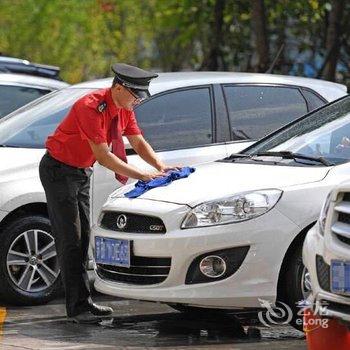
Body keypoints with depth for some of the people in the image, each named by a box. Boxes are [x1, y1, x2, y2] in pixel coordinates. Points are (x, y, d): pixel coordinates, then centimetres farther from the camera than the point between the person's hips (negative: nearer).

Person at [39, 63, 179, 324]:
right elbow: (103, 156, -32)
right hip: (58, 171, -9)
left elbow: (138, 142, 5)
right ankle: (78, 307, -8)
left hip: (81, 172, 9)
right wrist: (144, 176, -32)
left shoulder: (124, 109, -2)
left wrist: (160, 166, -15)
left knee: (83, 237, 10)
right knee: (70, 239, -9)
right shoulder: (91, 107, -30)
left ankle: (83, 302, 14)